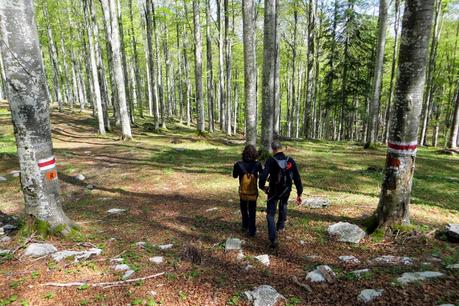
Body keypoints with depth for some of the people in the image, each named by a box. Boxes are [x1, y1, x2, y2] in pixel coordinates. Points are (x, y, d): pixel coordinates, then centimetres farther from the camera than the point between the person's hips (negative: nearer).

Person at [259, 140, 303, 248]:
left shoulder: (270, 161, -16)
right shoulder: (290, 161, -7)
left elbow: (263, 175, -25)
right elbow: (297, 178, -7)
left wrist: (262, 186, -5)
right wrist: (299, 194, -1)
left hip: (274, 191, -3)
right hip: (286, 191, 3)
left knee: (270, 214, 9)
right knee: (283, 204, 35)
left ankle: (273, 239, 1)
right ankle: (281, 226, 43)